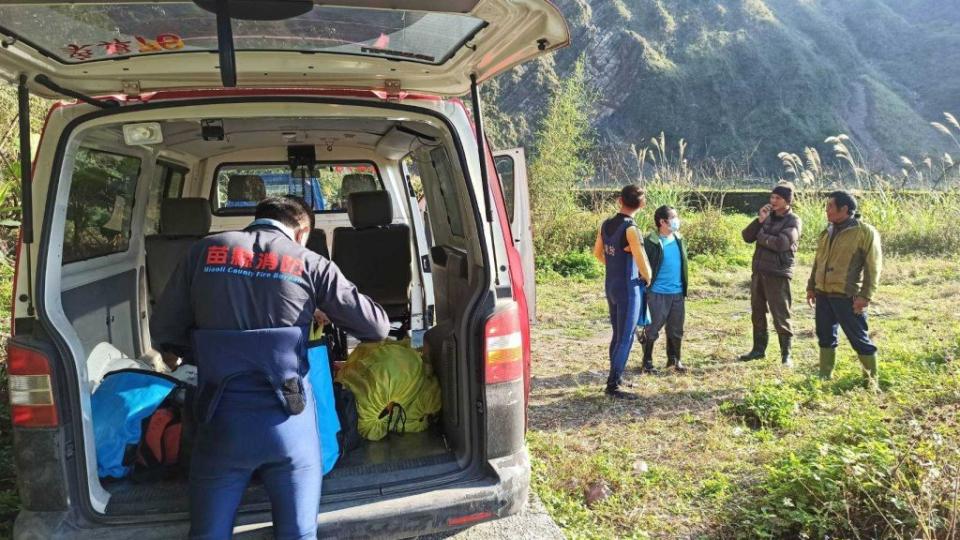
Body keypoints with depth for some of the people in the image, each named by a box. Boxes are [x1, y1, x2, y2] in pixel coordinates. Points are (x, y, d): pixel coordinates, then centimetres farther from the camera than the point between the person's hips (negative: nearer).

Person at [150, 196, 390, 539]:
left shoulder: (205, 251, 5)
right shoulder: (310, 264, 0)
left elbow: (163, 333, 9)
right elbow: (377, 327, 2)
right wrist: (330, 316, 22)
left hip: (221, 422, 2)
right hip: (288, 423, -1)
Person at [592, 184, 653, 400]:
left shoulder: (606, 225, 3)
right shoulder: (630, 229, -20)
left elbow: (598, 253, 17)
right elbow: (643, 264, -23)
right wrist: (647, 278, -3)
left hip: (611, 286, 8)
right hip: (629, 289, -8)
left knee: (617, 334, 19)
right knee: (625, 338, -1)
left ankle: (616, 376, 30)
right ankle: (613, 385, 1)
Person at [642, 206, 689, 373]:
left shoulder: (679, 239, 8)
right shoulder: (651, 242, -13)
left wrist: (684, 289, 18)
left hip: (678, 293, 6)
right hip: (658, 294, -6)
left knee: (676, 330, 14)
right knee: (652, 329, 4)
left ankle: (674, 359, 30)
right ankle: (647, 361, 17)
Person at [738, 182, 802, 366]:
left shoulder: (793, 221, -7)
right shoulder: (767, 216, 11)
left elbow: (781, 243, -23)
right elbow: (747, 237, 4)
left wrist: (760, 236, -9)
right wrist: (759, 220, -9)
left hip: (778, 274, -7)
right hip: (759, 271, 7)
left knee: (781, 316, -3)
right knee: (757, 313, 14)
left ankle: (786, 354, 8)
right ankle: (759, 349, 26)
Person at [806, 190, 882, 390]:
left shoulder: (866, 233, -9)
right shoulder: (827, 232, 13)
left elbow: (873, 268, -12)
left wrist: (865, 296, -17)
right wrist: (811, 287, 19)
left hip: (847, 297, -7)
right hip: (823, 294, 7)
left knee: (859, 339, 1)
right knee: (825, 336, 13)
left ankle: (871, 380, 14)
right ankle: (825, 376, 25)